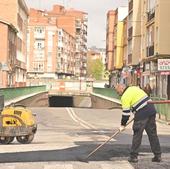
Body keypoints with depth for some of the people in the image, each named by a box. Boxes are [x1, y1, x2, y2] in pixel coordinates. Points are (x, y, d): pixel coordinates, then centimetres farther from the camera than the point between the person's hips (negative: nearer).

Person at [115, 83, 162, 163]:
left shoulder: (125, 97, -6)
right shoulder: (134, 88, 18)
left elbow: (126, 112, -7)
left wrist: (123, 125, 5)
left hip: (142, 113, -8)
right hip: (152, 110, 8)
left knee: (137, 134, 1)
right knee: (153, 134, 10)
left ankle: (133, 156, 6)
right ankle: (158, 156, 12)